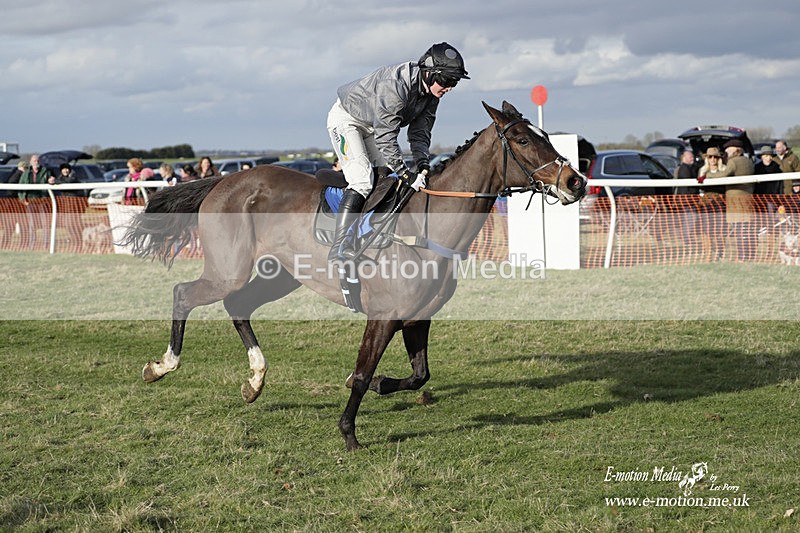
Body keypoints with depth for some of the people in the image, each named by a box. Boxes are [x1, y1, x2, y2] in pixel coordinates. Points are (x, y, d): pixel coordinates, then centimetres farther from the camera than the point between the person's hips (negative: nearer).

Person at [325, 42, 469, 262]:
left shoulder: (431, 91, -11)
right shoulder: (395, 86, -37)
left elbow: (420, 132, -5)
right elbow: (385, 137, -36)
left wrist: (423, 164, -22)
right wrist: (405, 174, -37)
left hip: (372, 126, 9)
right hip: (346, 118, -9)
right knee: (362, 179, -22)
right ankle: (339, 247, -27)